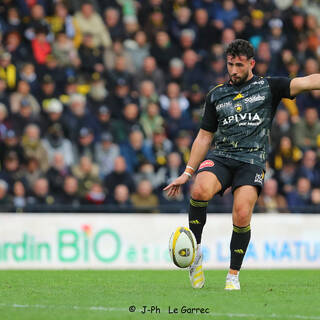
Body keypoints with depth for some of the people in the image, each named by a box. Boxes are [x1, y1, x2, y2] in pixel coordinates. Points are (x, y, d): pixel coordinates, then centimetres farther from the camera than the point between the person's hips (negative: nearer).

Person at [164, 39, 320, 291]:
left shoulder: (268, 87, 8)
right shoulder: (216, 95, 16)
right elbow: (204, 137, 20)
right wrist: (187, 173, 14)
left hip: (252, 160, -2)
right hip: (220, 156, 2)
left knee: (242, 214, -22)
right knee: (201, 191, -30)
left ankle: (234, 275, -3)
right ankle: (195, 251, -12)